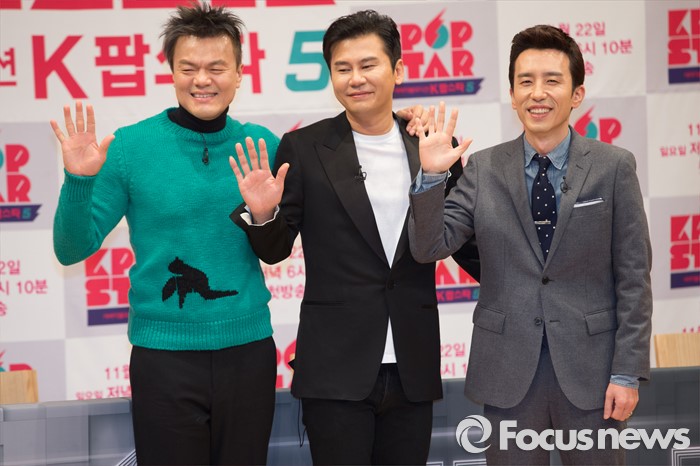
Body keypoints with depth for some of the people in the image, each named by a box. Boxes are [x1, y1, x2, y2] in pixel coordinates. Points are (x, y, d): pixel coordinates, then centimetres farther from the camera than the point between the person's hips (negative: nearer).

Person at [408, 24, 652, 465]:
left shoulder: (614, 167, -2)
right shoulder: (483, 170, 3)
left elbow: (634, 277, -2)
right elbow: (430, 248, -2)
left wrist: (628, 373, -6)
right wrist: (431, 176, -16)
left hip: (589, 366, -1)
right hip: (508, 367, 1)